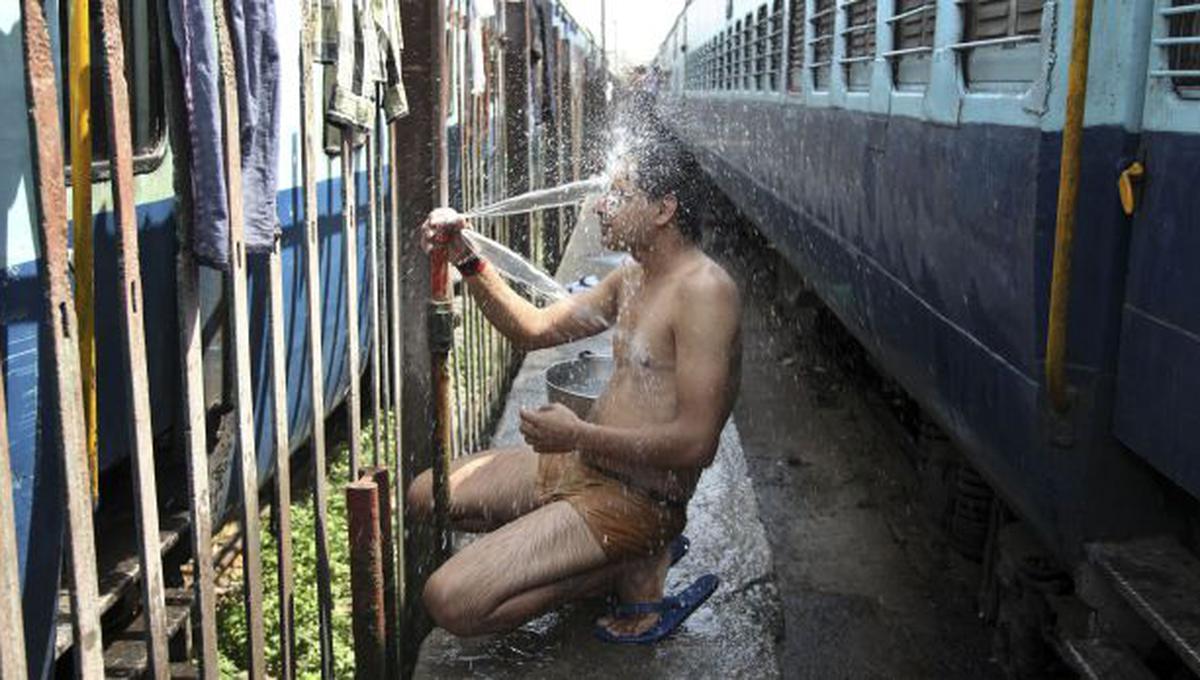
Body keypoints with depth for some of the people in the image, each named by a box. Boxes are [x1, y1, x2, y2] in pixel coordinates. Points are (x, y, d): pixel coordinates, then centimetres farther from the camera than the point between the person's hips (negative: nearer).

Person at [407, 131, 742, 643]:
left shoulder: (703, 290, -20)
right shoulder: (632, 278, 10)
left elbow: (693, 443, -25)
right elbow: (534, 329, 16)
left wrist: (577, 435, -18)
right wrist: (467, 261, 4)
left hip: (633, 499, -10)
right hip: (582, 465, 10)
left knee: (450, 601, -21)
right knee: (428, 496, 18)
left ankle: (636, 569, -3)